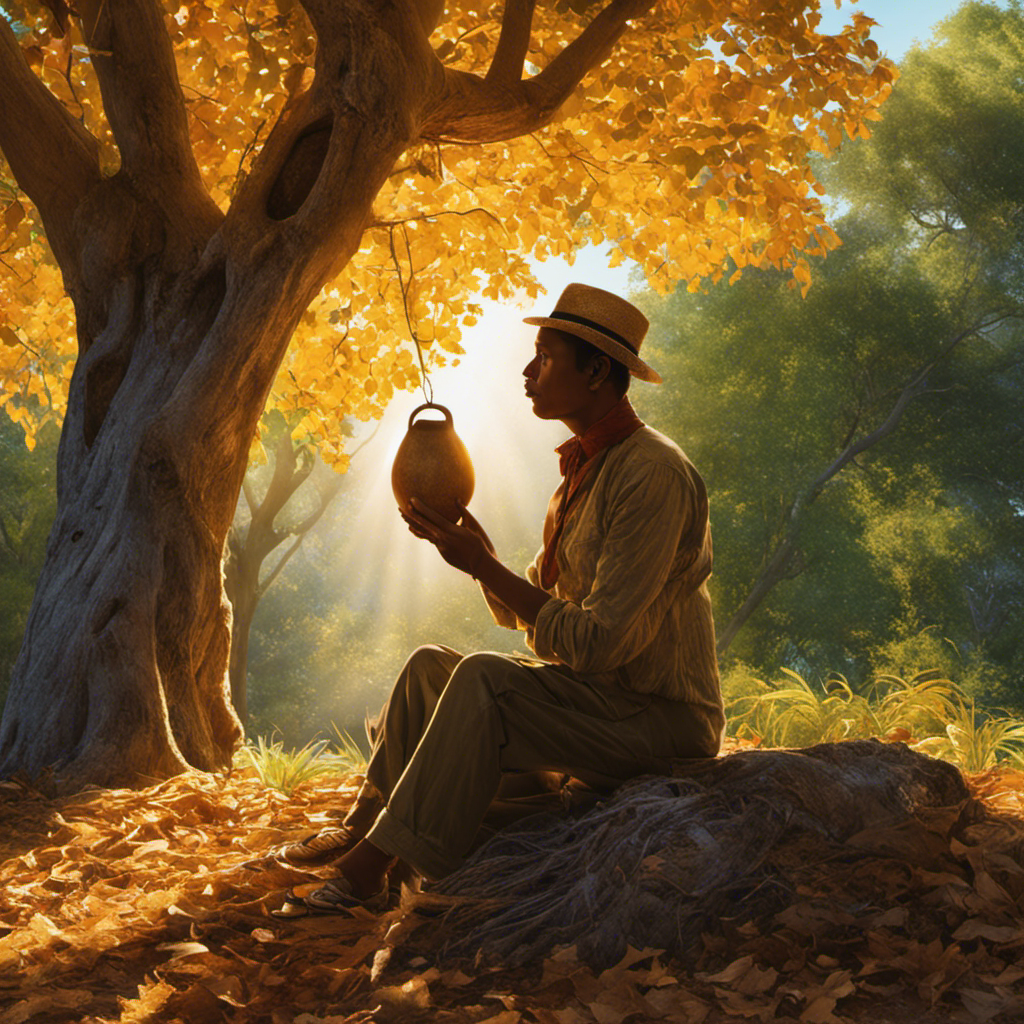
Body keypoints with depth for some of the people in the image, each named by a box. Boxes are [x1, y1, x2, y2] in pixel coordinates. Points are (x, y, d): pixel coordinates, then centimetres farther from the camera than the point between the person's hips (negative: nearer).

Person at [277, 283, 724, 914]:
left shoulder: (653, 474, -21)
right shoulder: (585, 469, 11)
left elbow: (596, 642, -26)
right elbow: (524, 615, 14)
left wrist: (485, 566, -20)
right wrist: (474, 550, -4)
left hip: (662, 718, -10)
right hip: (600, 696, 10)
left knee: (484, 679, -26)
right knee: (431, 664, 9)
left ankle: (376, 868, -19)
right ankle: (366, 828, 9)